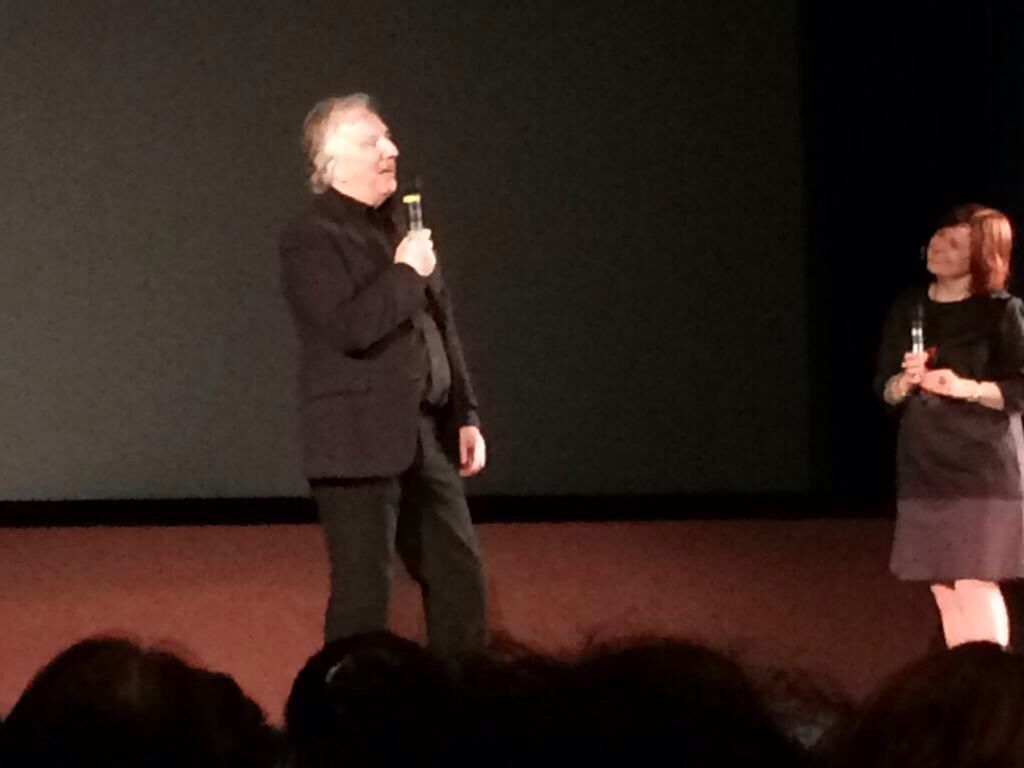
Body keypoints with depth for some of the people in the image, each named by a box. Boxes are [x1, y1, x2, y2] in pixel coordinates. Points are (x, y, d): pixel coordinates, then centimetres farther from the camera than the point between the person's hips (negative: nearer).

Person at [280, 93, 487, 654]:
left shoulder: (397, 226, 14)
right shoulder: (310, 239, -10)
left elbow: (443, 327, 18)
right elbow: (348, 328, -24)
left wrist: (466, 415, 13)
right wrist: (405, 274, -16)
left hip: (426, 436, 8)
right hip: (359, 444, -8)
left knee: (460, 576, 10)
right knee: (364, 589, -4)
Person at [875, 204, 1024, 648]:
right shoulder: (908, 309, 9)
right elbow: (883, 390, 11)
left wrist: (966, 388, -21)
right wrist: (904, 382, -11)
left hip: (983, 467, -5)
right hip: (924, 467, 5)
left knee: (976, 586, -13)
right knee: (944, 590, 3)